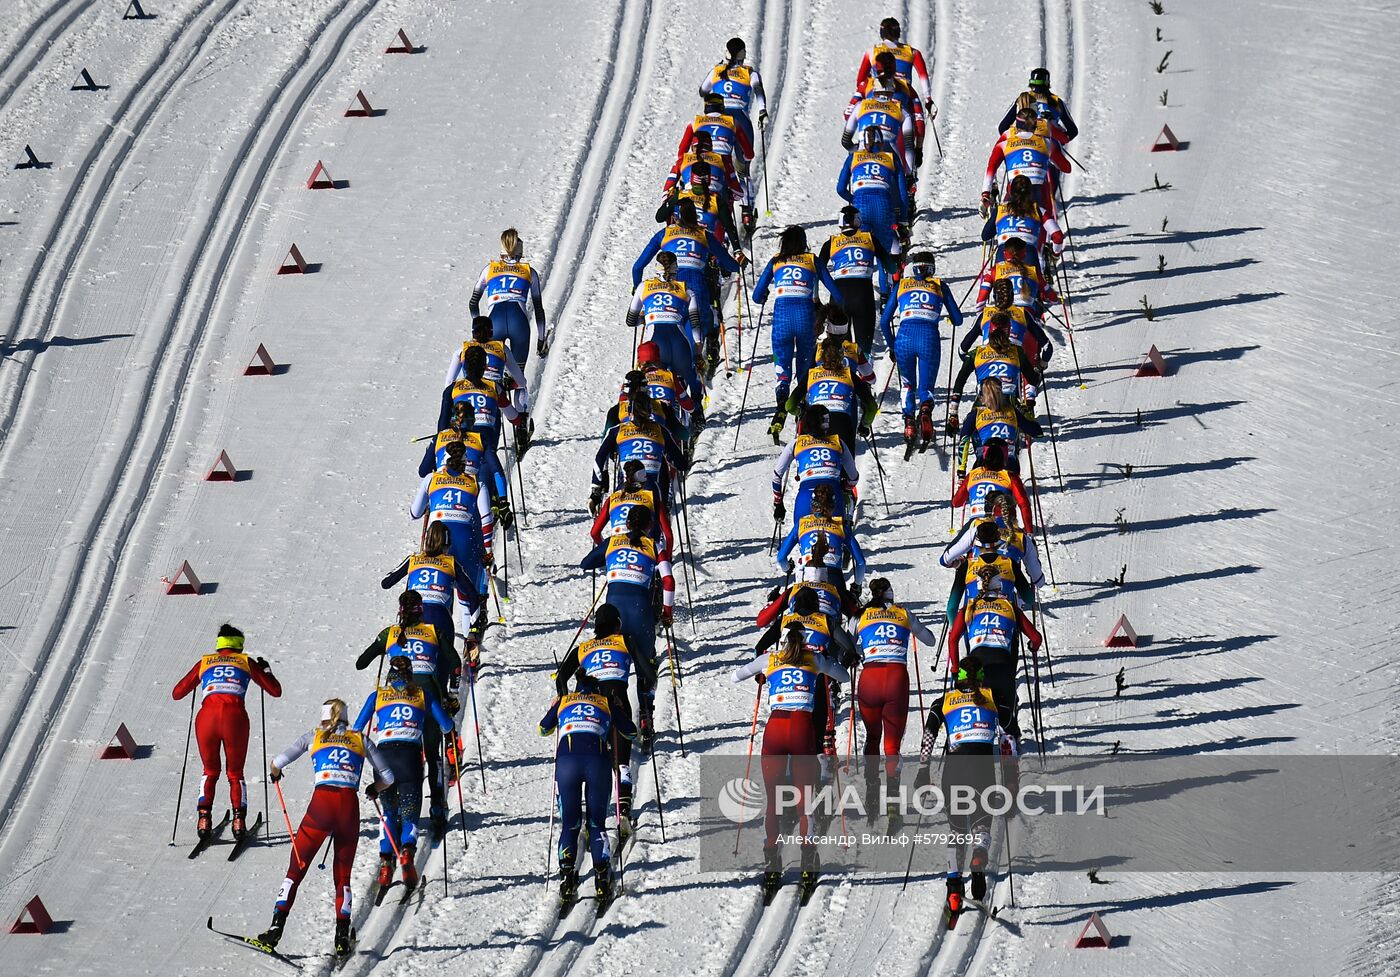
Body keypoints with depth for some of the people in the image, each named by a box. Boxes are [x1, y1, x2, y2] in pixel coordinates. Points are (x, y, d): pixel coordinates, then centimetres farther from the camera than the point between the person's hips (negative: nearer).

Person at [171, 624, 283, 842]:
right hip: (235, 717, -1)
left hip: (207, 717, 1)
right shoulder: (246, 662, 19)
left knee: (210, 772, 22)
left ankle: (204, 817, 4)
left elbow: (177, 693, 26)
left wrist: (195, 681, 45)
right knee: (235, 774, 18)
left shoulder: (204, 663, 21)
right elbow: (276, 691, 21)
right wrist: (266, 669, 39)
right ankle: (239, 820, 0)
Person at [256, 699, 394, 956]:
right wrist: (374, 789, 40)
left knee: (296, 869, 6)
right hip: (350, 809, 2)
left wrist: (275, 772, 30)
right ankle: (342, 937, 2)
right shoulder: (360, 739, 18)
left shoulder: (314, 736, 14)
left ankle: (276, 927, -5)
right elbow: (387, 778, 18)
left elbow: (278, 762, 6)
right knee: (343, 876, 14)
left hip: (321, 805, -2)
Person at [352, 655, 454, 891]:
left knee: (389, 811, 16)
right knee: (410, 812, 4)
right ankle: (407, 852, -27)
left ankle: (386, 861, -3)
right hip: (411, 754, -1)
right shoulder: (422, 695, 14)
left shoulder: (377, 696, 15)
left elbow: (357, 728, 14)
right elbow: (446, 725, 13)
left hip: (384, 755, 1)